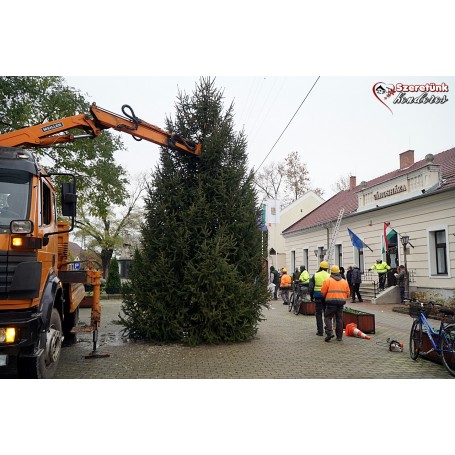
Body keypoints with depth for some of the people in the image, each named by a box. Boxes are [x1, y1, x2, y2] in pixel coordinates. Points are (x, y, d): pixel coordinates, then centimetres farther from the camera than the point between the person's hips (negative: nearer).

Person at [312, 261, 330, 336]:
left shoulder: (315, 275, -2)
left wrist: (312, 296, 10)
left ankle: (320, 331, 4)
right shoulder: (329, 276, -1)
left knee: (319, 314, 5)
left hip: (318, 296, -1)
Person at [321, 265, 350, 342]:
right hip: (341, 302, 4)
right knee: (339, 319, 11)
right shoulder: (344, 281, 12)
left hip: (331, 302, -4)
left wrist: (326, 297, 17)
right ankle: (339, 336, 14)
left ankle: (329, 332, -14)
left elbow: (323, 292, -2)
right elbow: (347, 293, 13)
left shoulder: (328, 280, -3)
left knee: (328, 317, 4)